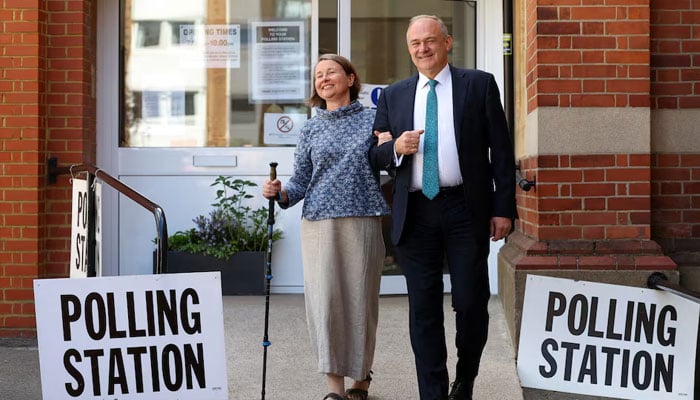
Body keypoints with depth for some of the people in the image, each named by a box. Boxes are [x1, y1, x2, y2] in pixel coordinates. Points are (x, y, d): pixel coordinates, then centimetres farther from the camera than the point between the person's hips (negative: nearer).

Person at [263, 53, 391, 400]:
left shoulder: (373, 119, 8)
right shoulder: (311, 130, 11)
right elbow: (301, 181, 10)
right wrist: (280, 193, -10)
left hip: (362, 222, -1)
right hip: (319, 224, 1)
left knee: (359, 298, 3)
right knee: (324, 300, -6)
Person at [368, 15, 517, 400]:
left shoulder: (480, 85, 5)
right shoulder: (393, 95, 12)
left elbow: (501, 150, 2)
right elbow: (375, 155, 14)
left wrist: (504, 207, -4)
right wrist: (396, 148, -9)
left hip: (466, 209, -2)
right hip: (415, 213, 2)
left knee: (471, 302, 1)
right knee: (423, 310, 5)